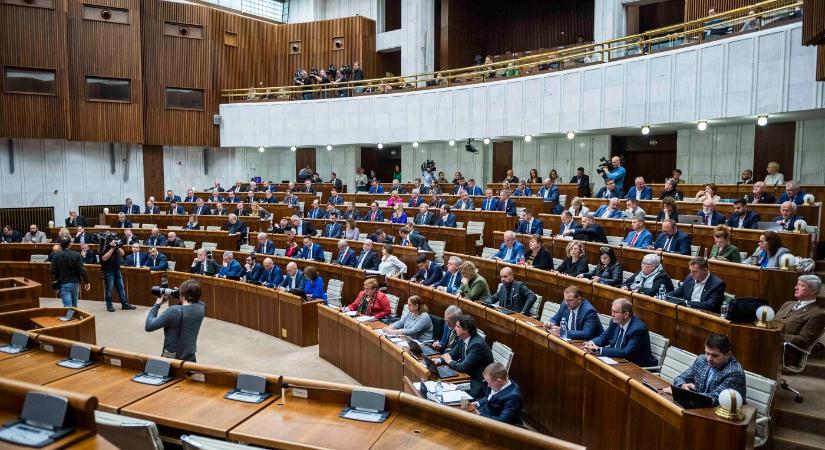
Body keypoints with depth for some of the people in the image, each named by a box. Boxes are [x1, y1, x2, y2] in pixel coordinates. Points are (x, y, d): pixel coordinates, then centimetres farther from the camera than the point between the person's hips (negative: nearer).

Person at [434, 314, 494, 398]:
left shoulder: (477, 344, -26)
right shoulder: (462, 339, 0)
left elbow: (464, 367, -26)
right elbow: (453, 354, 13)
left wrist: (449, 361, -8)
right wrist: (439, 360, -6)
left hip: (481, 383, -8)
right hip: (470, 376, 8)